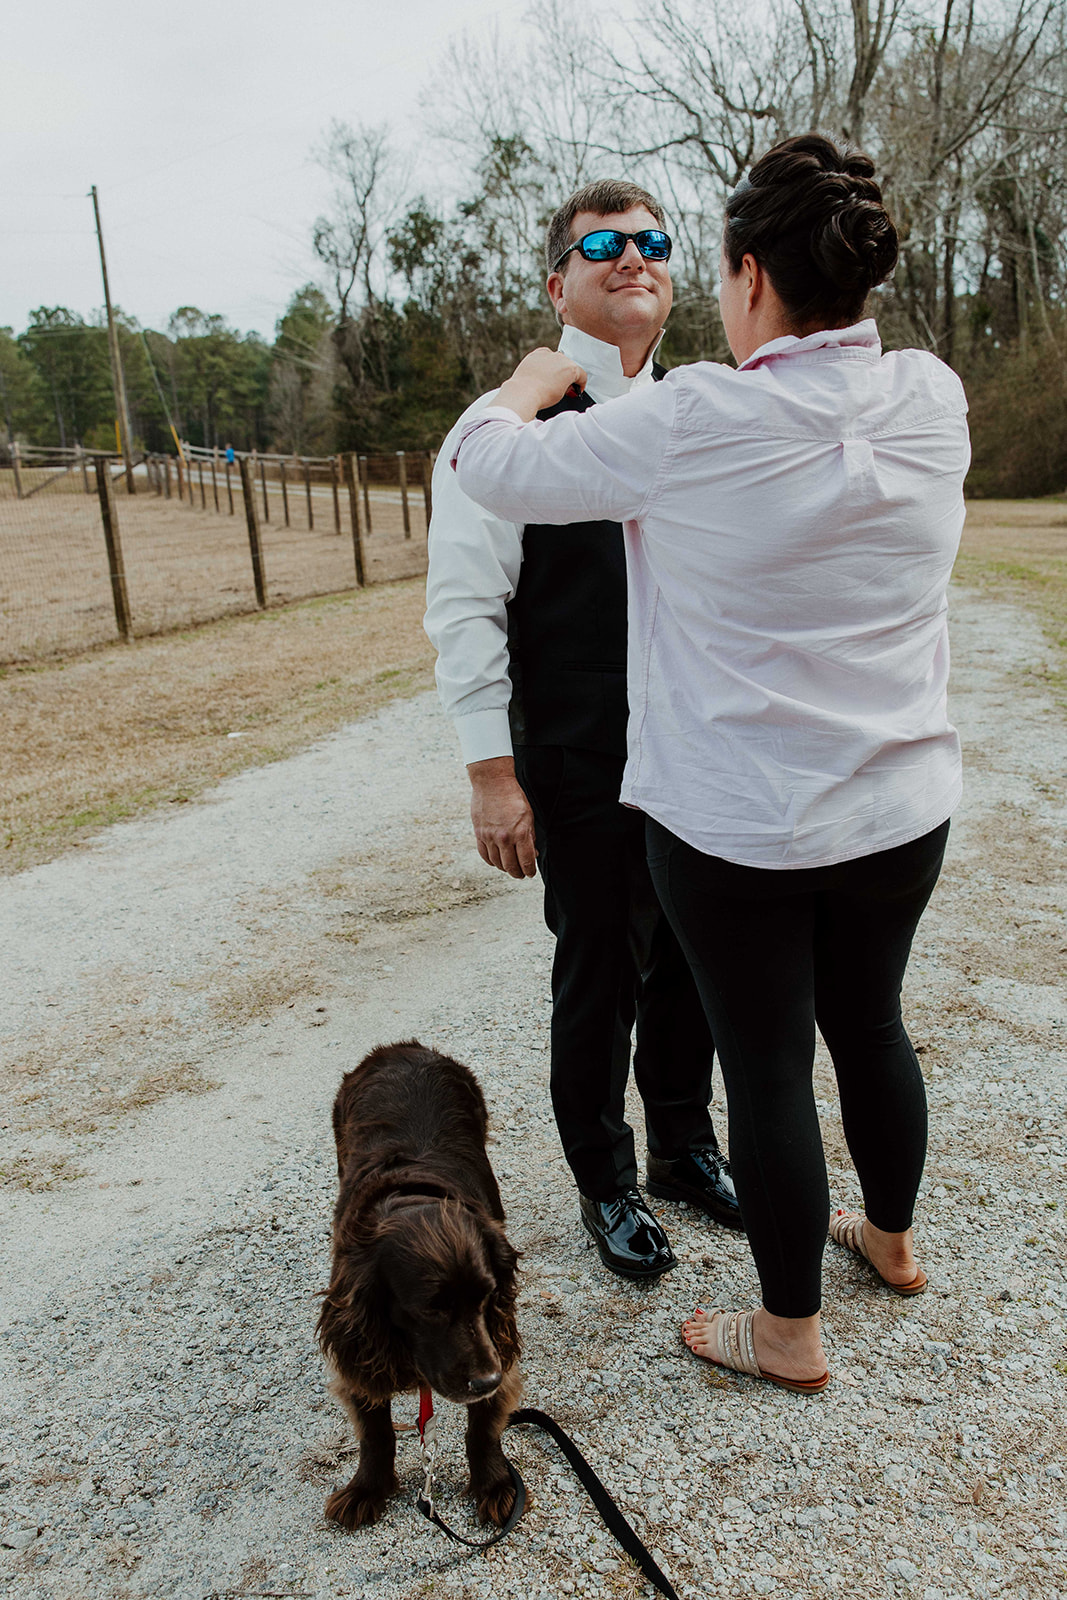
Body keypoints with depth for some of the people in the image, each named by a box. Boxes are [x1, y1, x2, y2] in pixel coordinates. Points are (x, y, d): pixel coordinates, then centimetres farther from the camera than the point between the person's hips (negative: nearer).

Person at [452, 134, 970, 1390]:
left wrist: (535, 380, 11)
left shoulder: (692, 424, -20)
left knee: (767, 1066, 10)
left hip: (739, 826, -5)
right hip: (903, 808, 6)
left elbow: (489, 464, -8)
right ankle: (892, 1237, 49)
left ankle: (789, 1333, 31)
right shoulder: (931, 401, -4)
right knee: (870, 1025, 24)